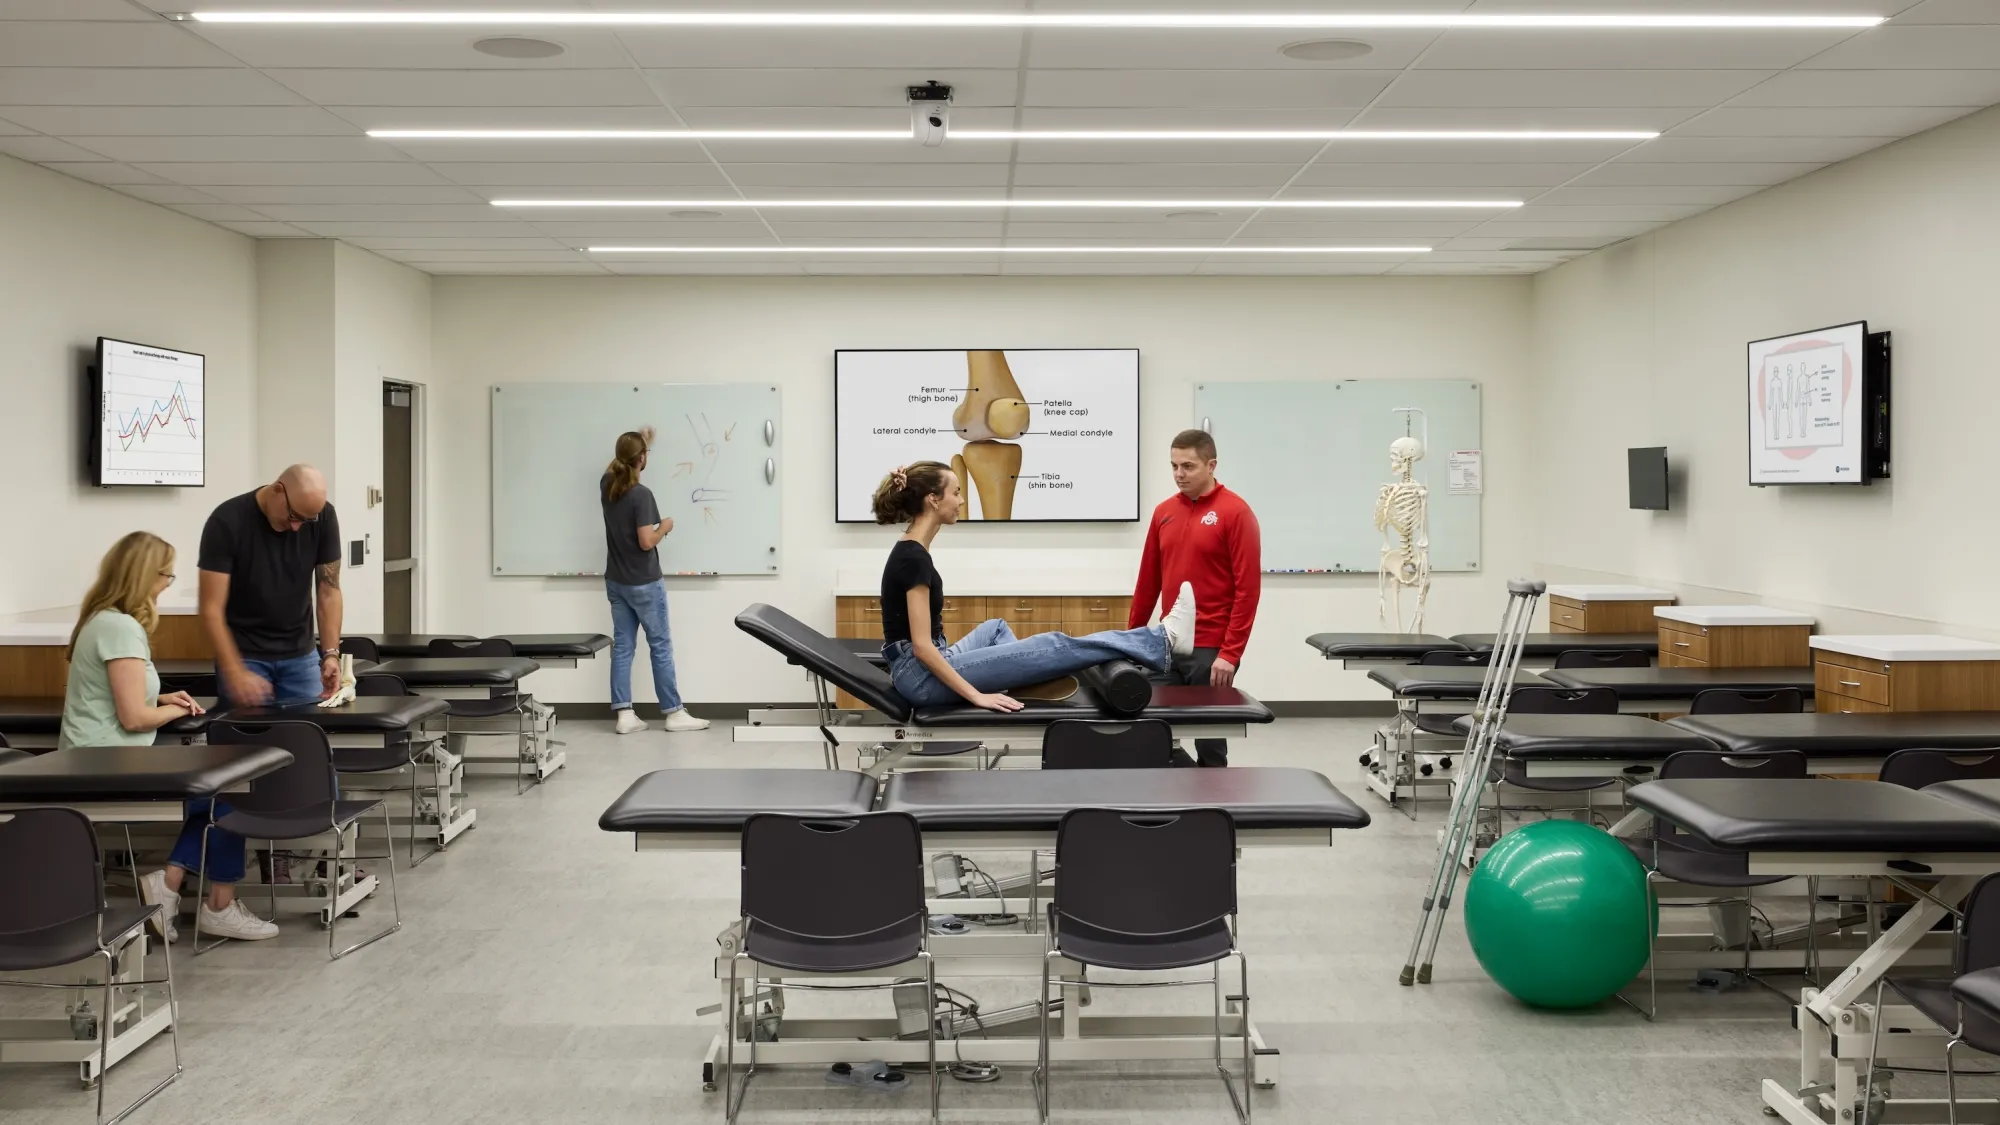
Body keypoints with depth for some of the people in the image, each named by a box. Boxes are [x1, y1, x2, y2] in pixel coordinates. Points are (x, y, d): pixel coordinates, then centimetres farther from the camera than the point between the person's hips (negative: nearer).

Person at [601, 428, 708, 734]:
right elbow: (647, 542, -23)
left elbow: (615, 464, 26)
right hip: (644, 583, -7)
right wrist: (665, 527, -3)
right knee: (660, 645, 2)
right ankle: (673, 713, 7)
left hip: (616, 582, 7)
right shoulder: (641, 495, -21)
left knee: (622, 645, 6)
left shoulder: (607, 486, 2)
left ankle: (624, 714, 4)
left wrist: (640, 441, 36)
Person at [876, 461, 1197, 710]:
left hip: (926, 669, 9)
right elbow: (922, 646, -23)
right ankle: (1163, 640, 5)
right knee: (1052, 645, -4)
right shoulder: (913, 558, -20)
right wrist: (976, 695, -21)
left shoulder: (910, 551, 9)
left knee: (994, 627, 33)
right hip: (923, 677, -9)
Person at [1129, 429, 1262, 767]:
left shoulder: (1235, 512, -8)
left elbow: (1248, 588, -12)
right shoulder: (1164, 511, 9)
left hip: (1212, 650, -5)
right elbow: (1148, 581, 15)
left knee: (1209, 738, 4)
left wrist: (1231, 653, -16)